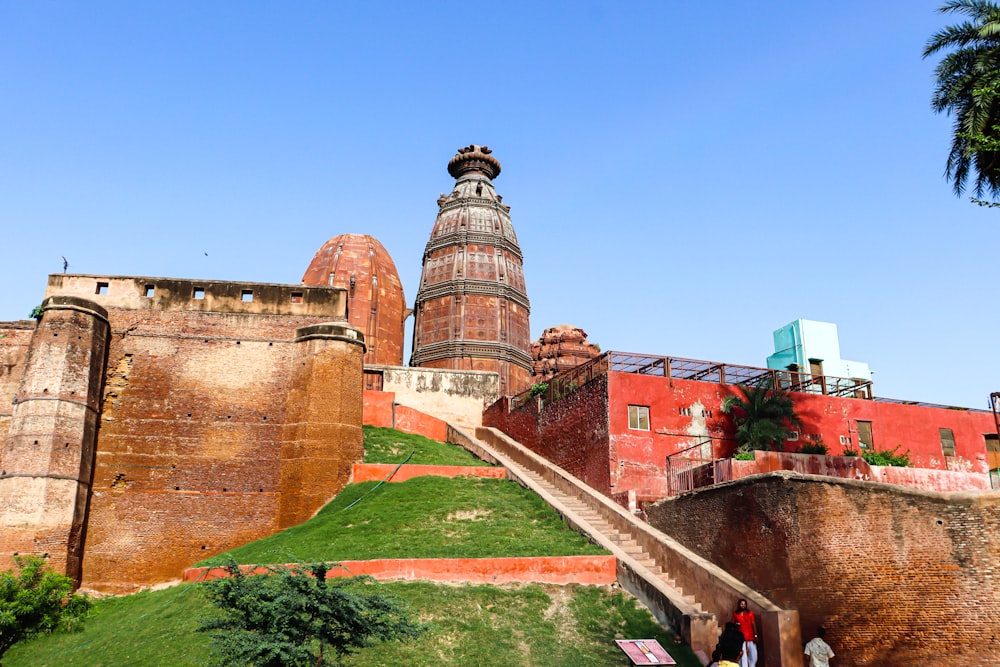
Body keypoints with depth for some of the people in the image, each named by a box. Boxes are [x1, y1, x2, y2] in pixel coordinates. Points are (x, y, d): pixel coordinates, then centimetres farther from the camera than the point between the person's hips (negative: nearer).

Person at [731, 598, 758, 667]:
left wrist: (755, 635, -2)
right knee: (742, 655, -7)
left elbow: (754, 624, 4)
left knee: (753, 655, 3)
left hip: (750, 637, 1)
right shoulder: (735, 614, 6)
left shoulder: (750, 613, 7)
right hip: (740, 637, -1)